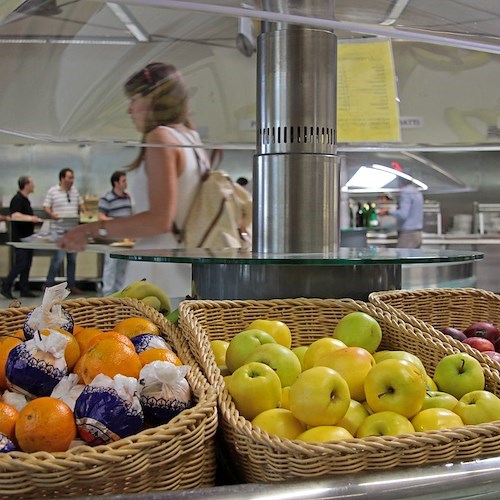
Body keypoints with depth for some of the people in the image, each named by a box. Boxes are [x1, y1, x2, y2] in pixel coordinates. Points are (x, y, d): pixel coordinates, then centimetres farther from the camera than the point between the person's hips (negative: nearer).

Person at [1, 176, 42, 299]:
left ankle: (24, 289, 12)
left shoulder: (25, 199, 15)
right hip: (20, 237, -10)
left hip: (27, 237, 10)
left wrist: (34, 219, 23)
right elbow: (14, 216, -30)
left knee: (27, 264, 8)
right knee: (20, 264, -10)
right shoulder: (17, 199, -15)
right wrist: (30, 218, -37)